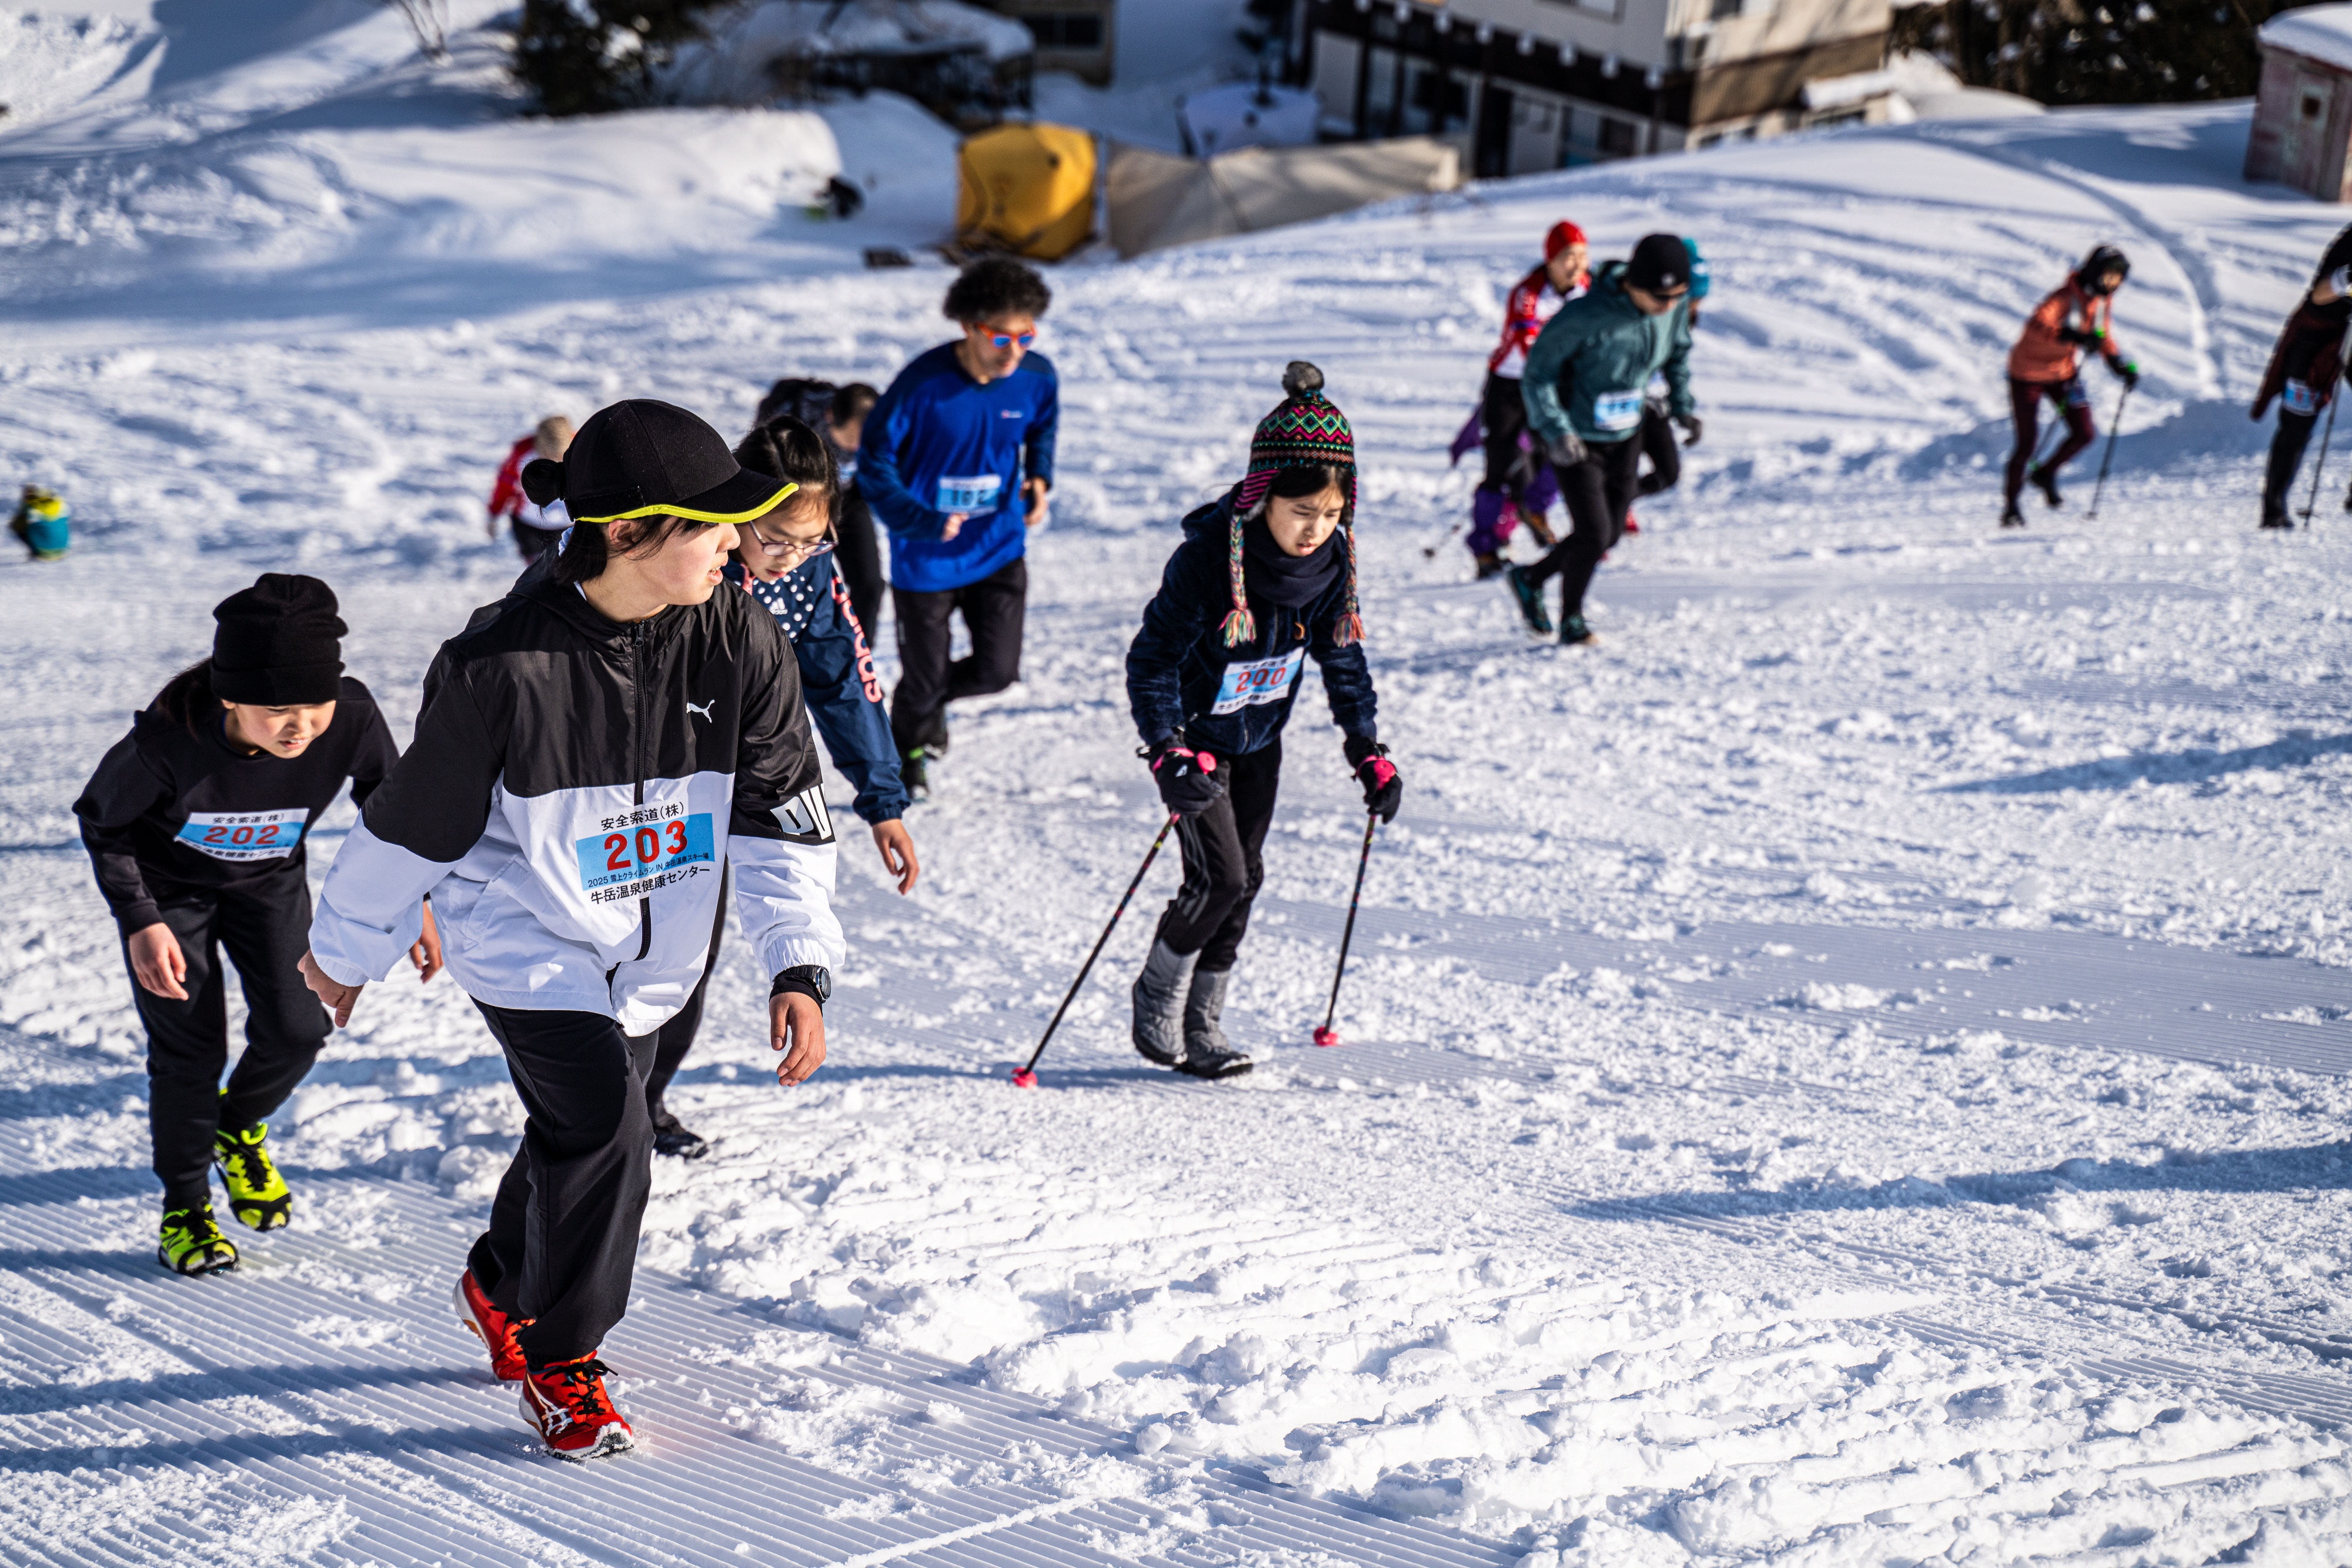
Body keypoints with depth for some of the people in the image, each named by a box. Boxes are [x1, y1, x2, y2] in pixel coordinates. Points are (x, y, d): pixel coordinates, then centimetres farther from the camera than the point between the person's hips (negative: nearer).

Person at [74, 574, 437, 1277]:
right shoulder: (168, 740, -40)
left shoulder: (353, 720, -33)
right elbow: (101, 820, -18)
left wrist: (412, 899, -8)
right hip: (169, 886, -3)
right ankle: (183, 1209, 18)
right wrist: (141, 923, -23)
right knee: (190, 1048, -4)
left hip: (270, 879, 3)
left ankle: (239, 1127, 31)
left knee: (297, 1029, -3)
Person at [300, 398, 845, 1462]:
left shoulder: (738, 643, -14)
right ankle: (561, 1363, 6)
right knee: (602, 1131, -17)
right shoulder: (504, 665, -26)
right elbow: (414, 823, -11)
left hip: (651, 955, 5)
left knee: (576, 1133, 19)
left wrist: (799, 967, -18)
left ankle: (501, 1287, 50)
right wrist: (346, 950, 3)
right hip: (527, 939, -5)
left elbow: (784, 814, -8)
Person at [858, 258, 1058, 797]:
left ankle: (931, 698, 34)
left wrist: (1039, 477, -4)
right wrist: (922, 521, -27)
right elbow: (874, 460, -16)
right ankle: (908, 752, 42)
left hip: (999, 548, 3)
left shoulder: (1037, 378, -10)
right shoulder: (924, 383, -24)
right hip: (926, 559, -3)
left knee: (997, 670, -3)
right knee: (924, 678, 8)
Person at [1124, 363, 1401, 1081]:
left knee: (1245, 877, 7)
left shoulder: (1331, 561, -11)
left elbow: (1342, 656, 4)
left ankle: (1203, 1022, 20)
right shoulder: (1207, 559, -29)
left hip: (1259, 737, 6)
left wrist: (1367, 750, 1)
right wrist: (1169, 753, -35)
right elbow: (1152, 661, -24)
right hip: (1194, 737, -6)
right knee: (1219, 878, -12)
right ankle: (1158, 996, 13)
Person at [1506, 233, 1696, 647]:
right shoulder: (1585, 316, -31)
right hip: (1575, 440, -6)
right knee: (1593, 534, -9)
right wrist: (1555, 431, -29)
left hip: (1625, 437, 6)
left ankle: (1530, 578, 36)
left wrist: (1683, 406, 8)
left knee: (1610, 534, 12)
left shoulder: (1675, 307, -13)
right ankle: (1572, 620, 16)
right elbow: (1538, 372, -20)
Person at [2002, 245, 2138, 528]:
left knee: (2085, 434, -3)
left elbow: (2103, 336, 13)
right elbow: (2037, 326, -43)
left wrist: (2120, 364, -1)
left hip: (2065, 373, 7)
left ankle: (2045, 474, 23)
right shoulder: (2064, 298, -27)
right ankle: (2010, 506, 11)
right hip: (2029, 373, -7)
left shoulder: (2103, 301, -3)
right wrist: (2075, 336, -54)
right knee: (2028, 441, -6)